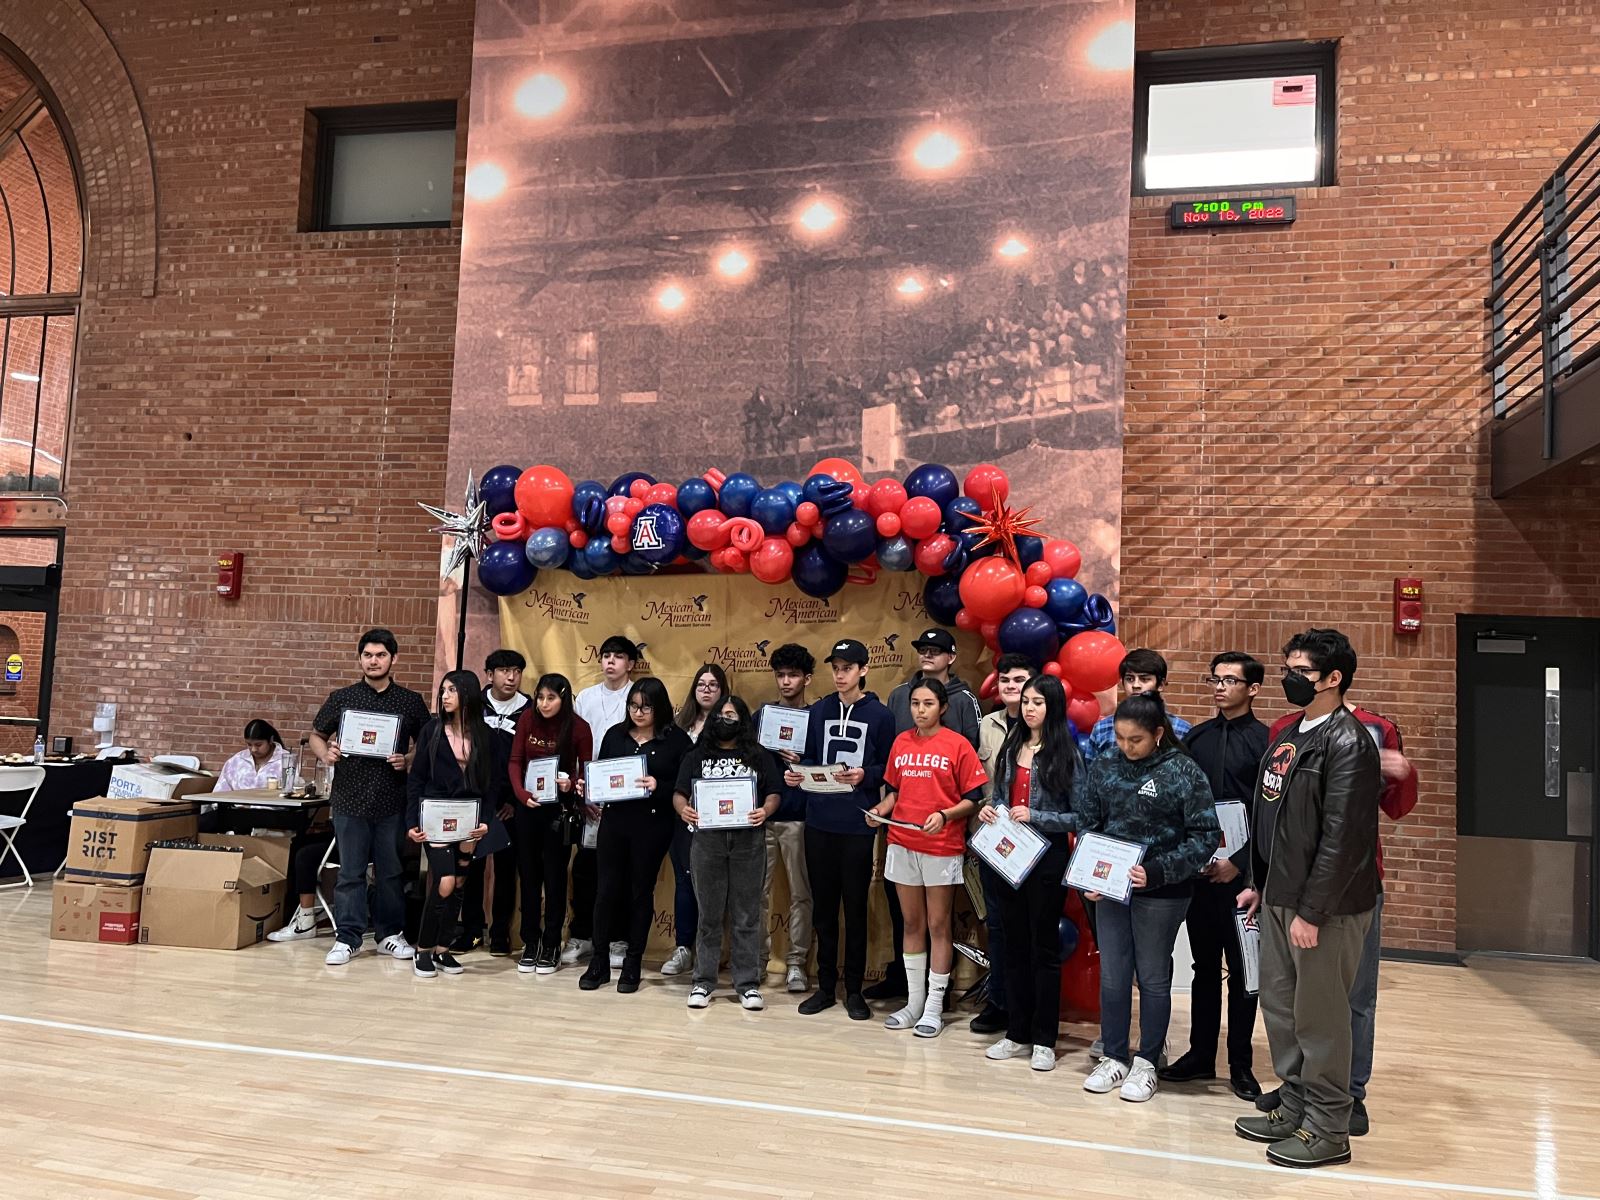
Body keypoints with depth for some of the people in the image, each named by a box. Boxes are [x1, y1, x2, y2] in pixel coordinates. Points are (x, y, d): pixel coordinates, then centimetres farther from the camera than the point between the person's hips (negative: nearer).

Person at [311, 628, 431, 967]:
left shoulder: (411, 702, 6)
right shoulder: (341, 698, 6)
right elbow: (316, 735, 14)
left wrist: (408, 760, -9)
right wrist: (325, 754, -7)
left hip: (392, 801, 1)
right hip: (350, 798, 0)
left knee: (391, 871, 9)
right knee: (350, 873, 3)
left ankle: (390, 934, 21)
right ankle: (347, 938, 11)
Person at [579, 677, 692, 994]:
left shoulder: (676, 740, -4)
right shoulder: (615, 734, 7)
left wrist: (659, 787, -23)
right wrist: (587, 787, -7)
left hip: (652, 826, -3)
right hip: (614, 821, 3)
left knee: (641, 892, 8)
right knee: (607, 890, 4)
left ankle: (632, 964, 19)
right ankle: (599, 962, 17)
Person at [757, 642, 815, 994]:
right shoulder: (762, 714, 10)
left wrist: (803, 765, -16)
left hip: (798, 818, -2)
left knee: (801, 893, 3)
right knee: (758, 890, 6)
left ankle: (797, 961, 10)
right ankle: (758, 956, 16)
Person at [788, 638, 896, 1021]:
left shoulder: (880, 714, -1)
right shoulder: (819, 710, 9)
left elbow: (888, 769, -1)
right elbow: (810, 759, 14)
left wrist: (865, 776, -19)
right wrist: (797, 774, -6)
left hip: (858, 826, -3)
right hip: (819, 821, 3)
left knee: (855, 907, 4)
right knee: (823, 906, 10)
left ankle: (854, 989, 15)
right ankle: (825, 985, 20)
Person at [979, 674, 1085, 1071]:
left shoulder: (1066, 755, -8)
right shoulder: (1010, 748, 8)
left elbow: (1080, 816, -10)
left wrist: (1034, 817, -19)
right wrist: (989, 809, -3)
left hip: (1047, 859, -5)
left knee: (1044, 948, 4)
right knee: (1015, 945, 12)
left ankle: (1044, 1040, 14)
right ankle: (1017, 1033, 23)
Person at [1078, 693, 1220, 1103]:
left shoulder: (1185, 772, -10)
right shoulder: (1104, 769, 1)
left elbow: (1206, 837, -12)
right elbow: (1087, 825, 8)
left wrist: (1158, 872, -20)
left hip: (1161, 893, -3)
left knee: (1153, 977, 10)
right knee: (1112, 975, 10)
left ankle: (1146, 1062, 24)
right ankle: (1114, 1057, 25)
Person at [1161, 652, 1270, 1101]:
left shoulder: (1265, 741, -5)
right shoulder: (1196, 737, 8)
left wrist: (1239, 862, -14)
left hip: (1242, 872, -4)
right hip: (1198, 869, 4)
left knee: (1242, 970, 5)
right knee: (1204, 966, 13)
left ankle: (1241, 1064, 16)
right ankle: (1200, 1055, 22)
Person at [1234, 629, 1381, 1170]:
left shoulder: (1348, 743, -15)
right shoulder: (1287, 736, 12)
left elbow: (1342, 837, -20)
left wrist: (1312, 912, -20)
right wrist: (1258, 882, 16)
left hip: (1326, 907, -8)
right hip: (1279, 900, 9)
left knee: (1319, 1017, 1)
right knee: (1279, 1007, 15)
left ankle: (1328, 1130, 15)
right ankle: (1294, 1108, 29)